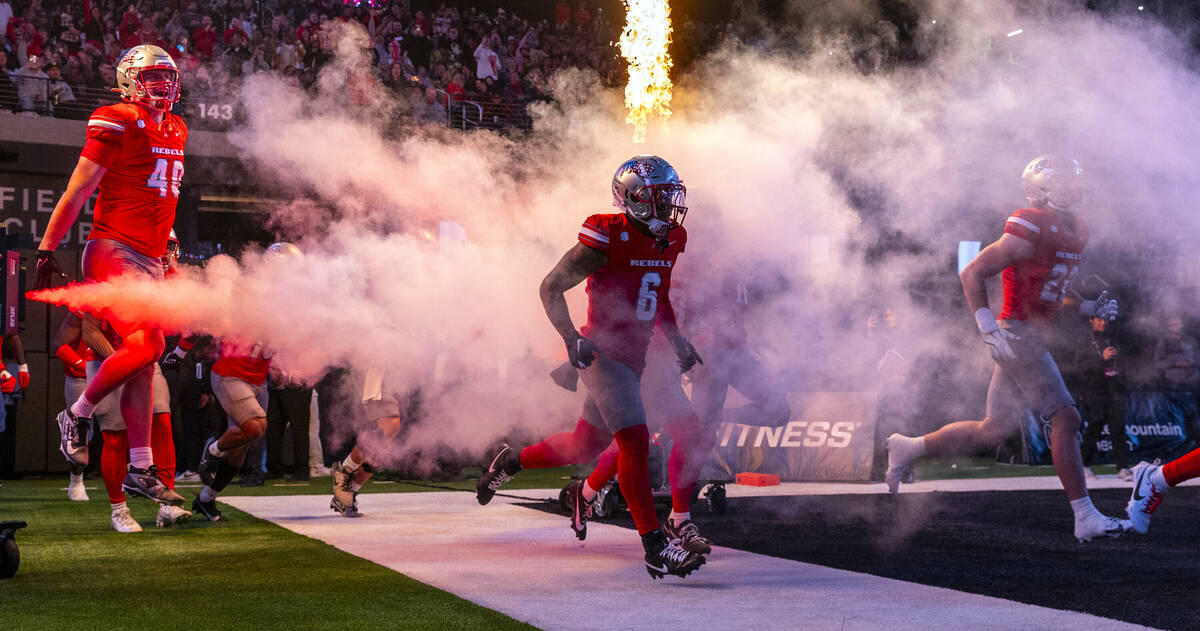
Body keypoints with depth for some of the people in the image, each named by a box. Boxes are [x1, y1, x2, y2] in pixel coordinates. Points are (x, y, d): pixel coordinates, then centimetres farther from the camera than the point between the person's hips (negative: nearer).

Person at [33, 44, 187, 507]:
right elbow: (76, 192, -8)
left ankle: (140, 469, 9)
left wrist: (168, 252, 24)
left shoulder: (176, 131, 16)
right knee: (146, 344, -20)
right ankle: (77, 415, 2)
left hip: (149, 260, 8)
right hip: (113, 251, -8)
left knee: (143, 359, 6)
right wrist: (46, 252, -8)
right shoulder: (117, 125, -8)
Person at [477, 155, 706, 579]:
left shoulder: (669, 241, 7)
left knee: (586, 445, 17)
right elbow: (551, 287, -10)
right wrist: (572, 339, -21)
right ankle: (655, 547, -17)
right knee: (634, 441, -19)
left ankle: (511, 461, 41)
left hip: (634, 356, 8)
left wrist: (678, 343, 11)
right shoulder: (607, 238, -16)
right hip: (603, 352, -8)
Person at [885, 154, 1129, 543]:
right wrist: (988, 329, -20)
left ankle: (908, 448, 25)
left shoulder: (1074, 233, 14)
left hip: (1033, 338, 10)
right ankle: (1085, 518, -5)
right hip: (1018, 334, -10)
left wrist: (1090, 308, 7)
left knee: (994, 429, 13)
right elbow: (972, 274, -15)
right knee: (1065, 418, -10)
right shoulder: (1031, 230, -16)